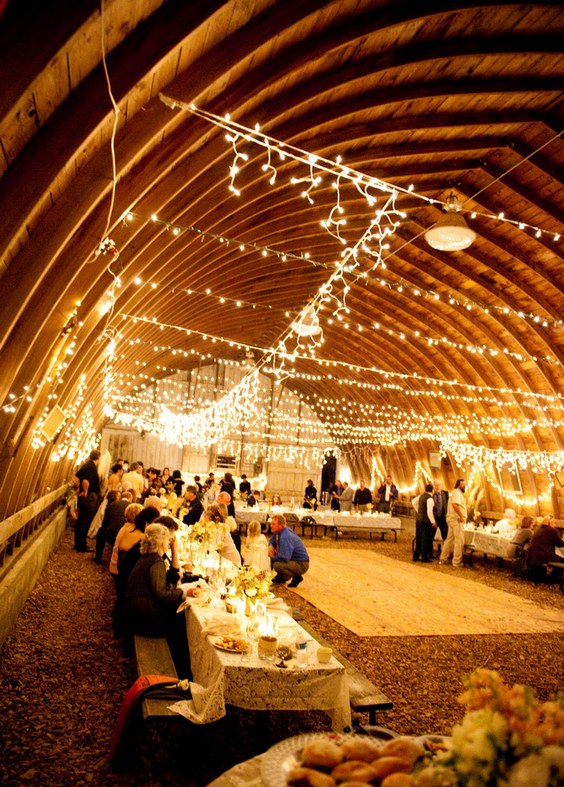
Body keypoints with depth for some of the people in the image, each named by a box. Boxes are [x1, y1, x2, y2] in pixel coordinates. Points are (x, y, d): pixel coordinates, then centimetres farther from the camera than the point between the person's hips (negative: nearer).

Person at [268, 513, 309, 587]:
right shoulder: (279, 531, -2)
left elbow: (284, 558, -34)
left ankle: (297, 577, -5)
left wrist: (272, 557, -15)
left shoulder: (285, 537, -30)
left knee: (277, 565, -31)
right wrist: (270, 546, -6)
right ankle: (281, 577, 18)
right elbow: (272, 540, 18)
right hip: (292, 558, 9)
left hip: (301, 564, -9)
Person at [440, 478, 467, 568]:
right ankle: (456, 563, -1)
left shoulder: (458, 493, 22)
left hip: (453, 519, 10)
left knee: (449, 539, 14)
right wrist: (461, 516, -23)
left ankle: (443, 559, 21)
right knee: (459, 541, -5)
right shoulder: (457, 492, -12)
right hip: (457, 520, -10)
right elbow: (455, 504, -29)